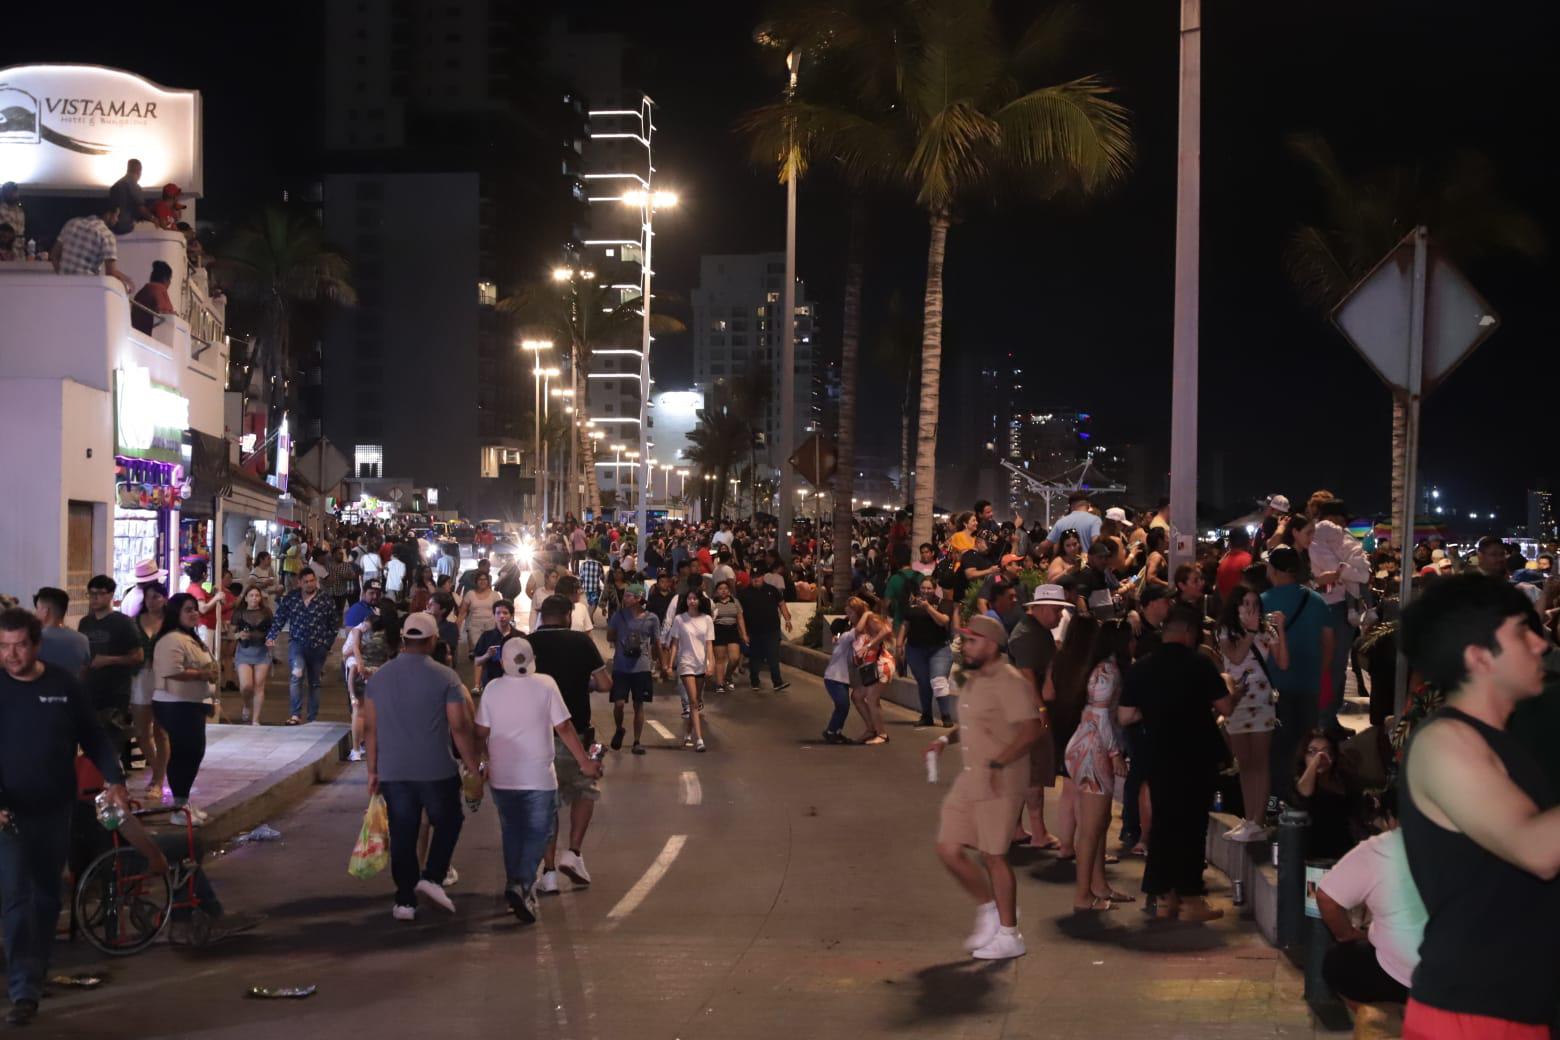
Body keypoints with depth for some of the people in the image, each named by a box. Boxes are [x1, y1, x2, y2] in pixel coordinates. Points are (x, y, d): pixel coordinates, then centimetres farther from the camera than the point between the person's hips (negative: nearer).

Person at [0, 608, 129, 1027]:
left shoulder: (63, 685, 0)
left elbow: (92, 737, 7)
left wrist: (114, 779, -6)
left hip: (55, 811, 3)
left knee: (47, 896, 14)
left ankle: (37, 973, 31)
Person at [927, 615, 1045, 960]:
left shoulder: (1008, 682, -16)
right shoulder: (975, 680, 14)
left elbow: (1033, 728, -23)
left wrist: (999, 763, -26)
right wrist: (947, 739, 10)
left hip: (1000, 783, -9)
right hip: (969, 778, 9)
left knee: (993, 856, -1)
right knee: (948, 849, 8)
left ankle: (1008, 935, 12)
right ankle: (989, 908, 26)